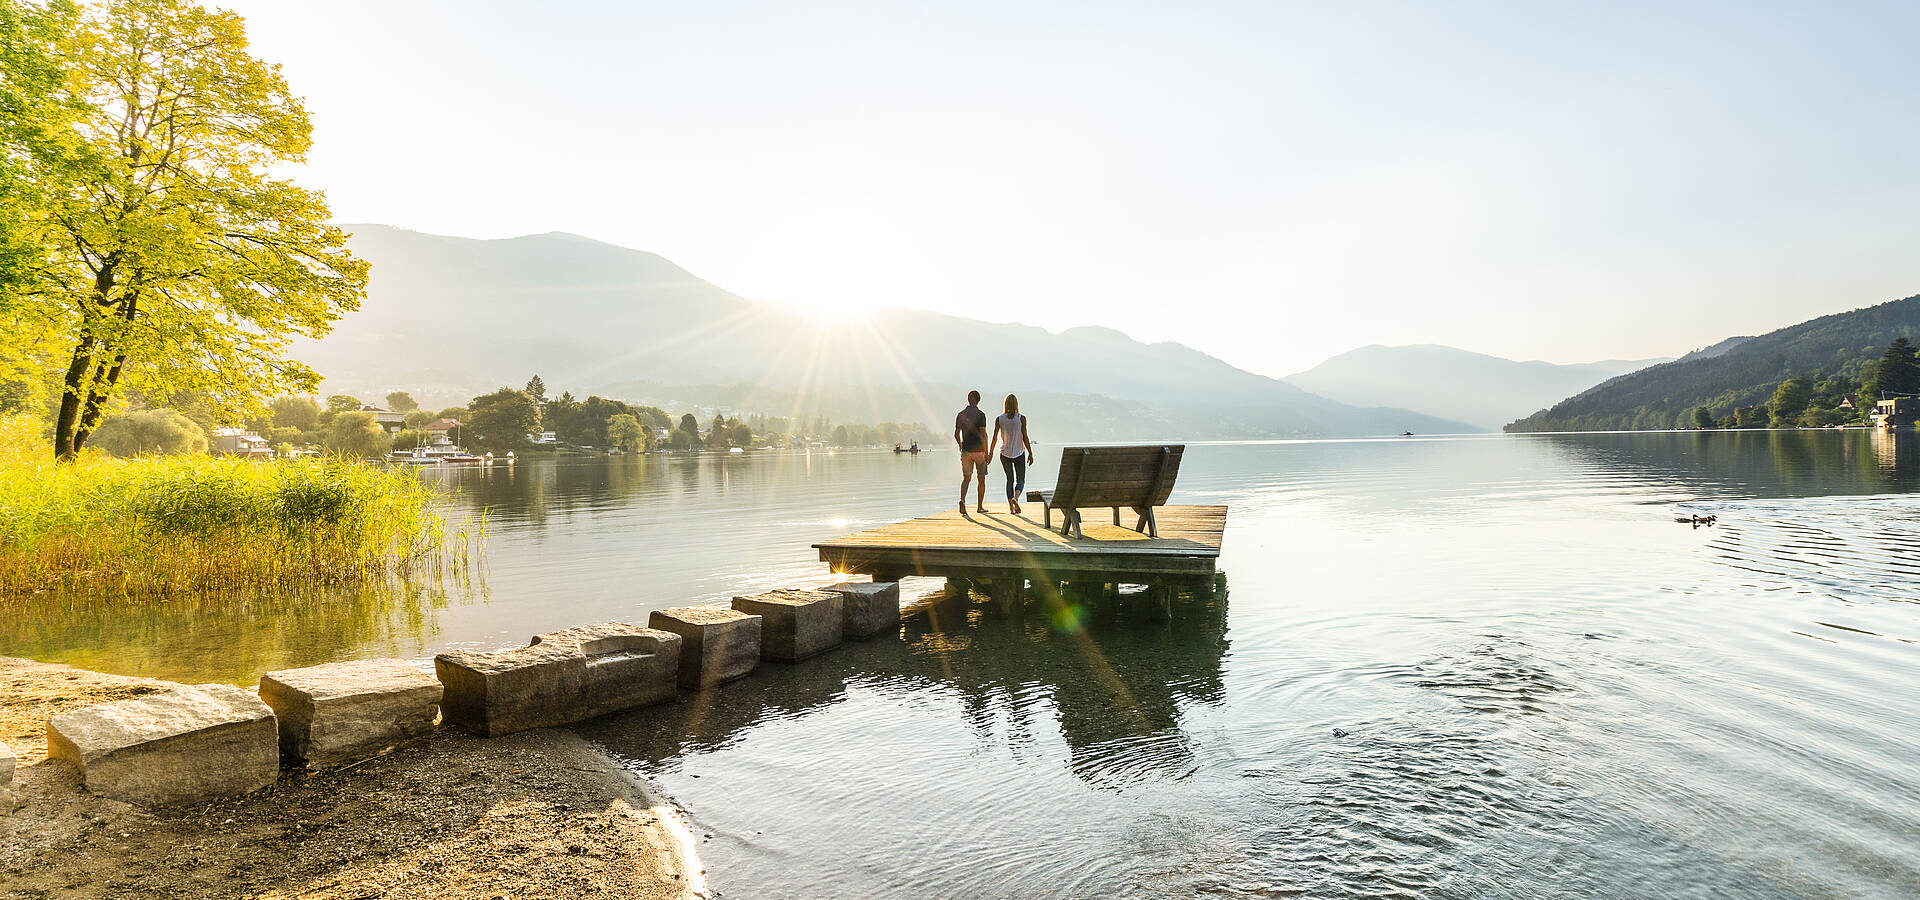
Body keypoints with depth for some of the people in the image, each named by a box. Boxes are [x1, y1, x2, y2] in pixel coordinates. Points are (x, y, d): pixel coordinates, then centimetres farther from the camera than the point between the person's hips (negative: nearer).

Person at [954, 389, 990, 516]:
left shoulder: (961, 415, 5)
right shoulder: (980, 414, -9)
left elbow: (956, 434, 9)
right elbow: (983, 434, -15)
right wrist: (986, 452, -11)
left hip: (966, 451, 3)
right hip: (979, 450, -3)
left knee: (966, 478, 4)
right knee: (982, 479, 9)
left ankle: (962, 500, -21)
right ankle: (980, 506, 15)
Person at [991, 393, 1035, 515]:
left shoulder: (999, 419, -3)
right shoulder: (1021, 418, -8)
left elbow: (995, 437, -2)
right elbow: (1025, 437, -9)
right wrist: (1030, 453, -2)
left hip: (1005, 453, 2)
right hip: (1019, 453, -2)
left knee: (1010, 479, 15)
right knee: (1020, 480, 7)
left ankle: (1011, 507, 9)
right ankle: (1015, 498, -23)